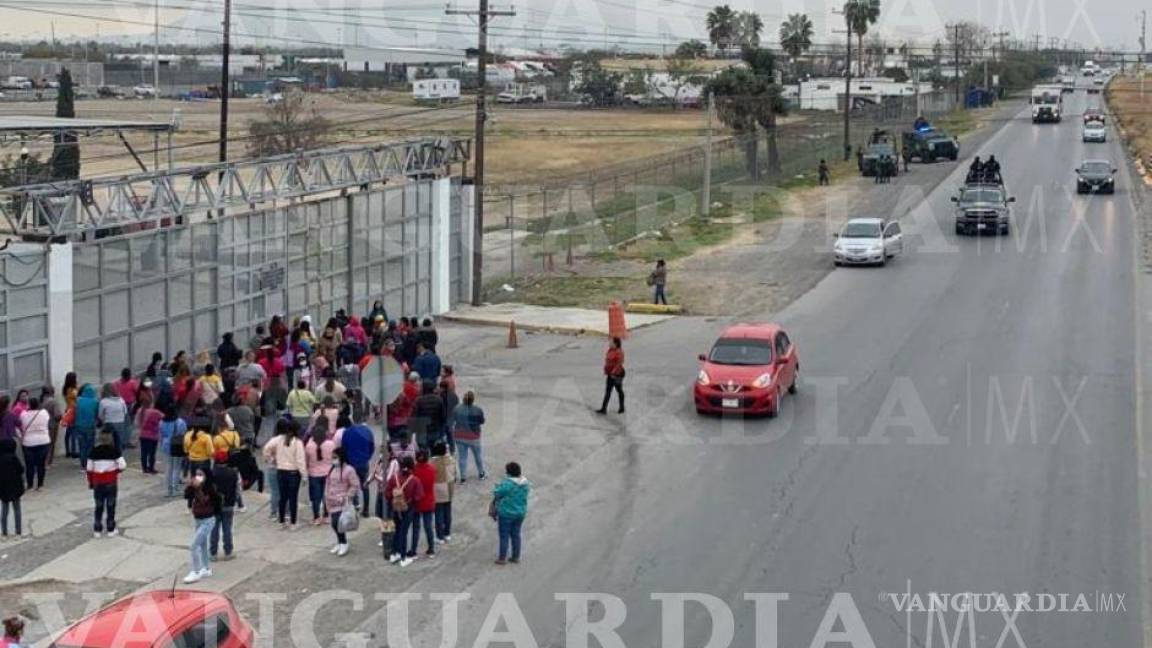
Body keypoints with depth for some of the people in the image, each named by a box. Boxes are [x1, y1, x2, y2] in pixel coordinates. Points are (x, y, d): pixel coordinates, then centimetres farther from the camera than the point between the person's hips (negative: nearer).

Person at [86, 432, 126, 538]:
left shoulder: (94, 451, -3)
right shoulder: (114, 450, -9)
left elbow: (89, 468, -1)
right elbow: (122, 465, -15)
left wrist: (90, 481, 11)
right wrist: (117, 471, 7)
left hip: (98, 482, 2)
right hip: (111, 481, -2)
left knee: (99, 506, 11)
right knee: (111, 505, 9)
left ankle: (97, 530, 12)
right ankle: (111, 529, 14)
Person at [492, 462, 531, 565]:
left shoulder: (506, 483, -25)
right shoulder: (525, 483, -4)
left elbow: (496, 494, -16)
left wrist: (497, 487, 6)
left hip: (506, 513, -6)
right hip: (520, 512, 6)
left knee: (504, 536, 8)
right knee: (516, 534, 18)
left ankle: (502, 558, 16)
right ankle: (516, 557, 27)